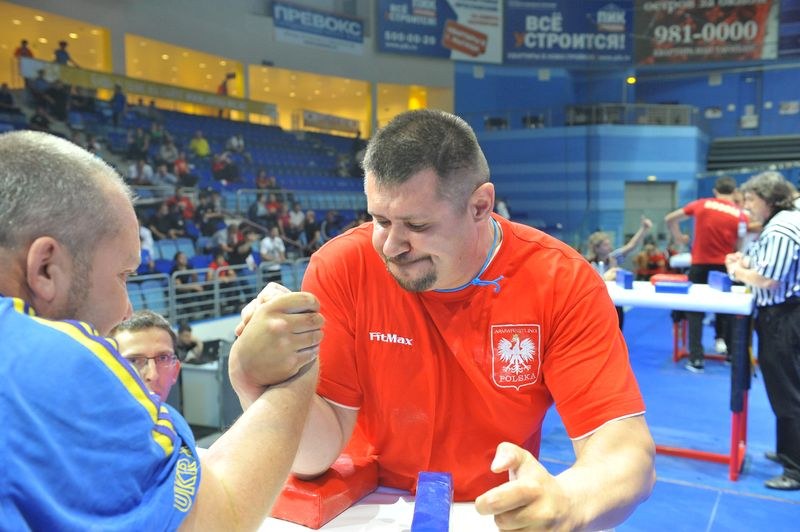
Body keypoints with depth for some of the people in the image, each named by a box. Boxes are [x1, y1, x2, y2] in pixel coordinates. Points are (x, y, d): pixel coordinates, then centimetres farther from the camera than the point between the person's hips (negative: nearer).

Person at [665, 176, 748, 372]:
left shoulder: (701, 205, 0)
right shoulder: (741, 215, -3)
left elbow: (669, 219, 6)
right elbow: (739, 247, -1)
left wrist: (679, 237, 18)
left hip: (700, 264, 0)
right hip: (724, 266, 0)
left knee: (695, 311, 7)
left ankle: (696, 358, 3)